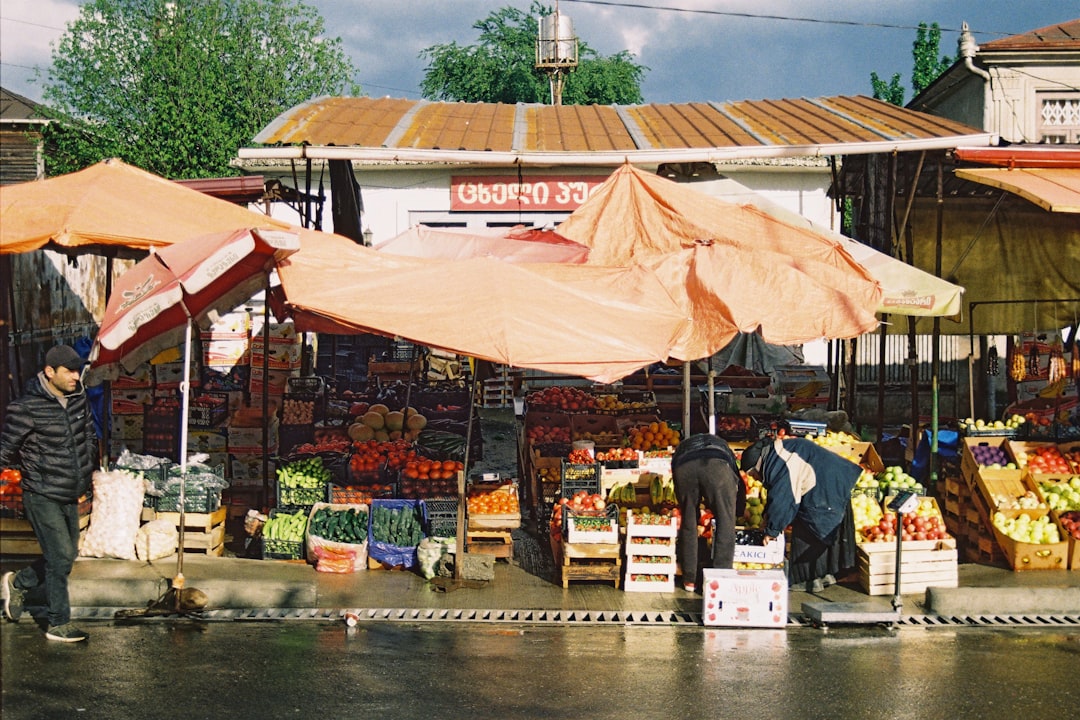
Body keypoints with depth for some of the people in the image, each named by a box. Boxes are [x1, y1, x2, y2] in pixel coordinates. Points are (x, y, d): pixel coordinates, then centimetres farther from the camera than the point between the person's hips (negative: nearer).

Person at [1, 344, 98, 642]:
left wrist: (85, 473, 19)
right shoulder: (26, 408, -18)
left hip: (70, 497, 7)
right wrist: (34, 468, -4)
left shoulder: (78, 398, 2)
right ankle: (59, 625, 6)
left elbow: (89, 436, 18)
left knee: (67, 554, 15)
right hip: (42, 497, -7)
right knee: (60, 557, -7)